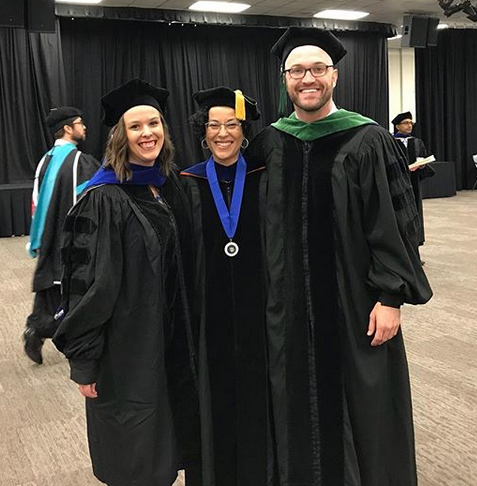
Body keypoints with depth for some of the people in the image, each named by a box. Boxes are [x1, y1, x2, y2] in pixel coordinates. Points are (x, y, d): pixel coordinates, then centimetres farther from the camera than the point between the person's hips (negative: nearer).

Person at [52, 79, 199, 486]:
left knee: (167, 450, 19)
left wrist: (186, 336, 14)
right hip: (127, 344, -6)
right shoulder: (105, 199, -16)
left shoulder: (171, 188, 5)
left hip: (172, 337, 7)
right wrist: (84, 360, -15)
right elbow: (89, 282, -17)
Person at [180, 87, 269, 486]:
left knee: (256, 394, 10)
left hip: (256, 306, 0)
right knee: (214, 396, 9)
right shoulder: (189, 183, 1)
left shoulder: (264, 178, 0)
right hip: (208, 308, 0)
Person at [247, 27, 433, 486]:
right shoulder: (268, 144, 4)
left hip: (354, 301, -3)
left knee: (363, 405, 10)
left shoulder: (367, 141, -7)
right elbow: (256, 224, 10)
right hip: (289, 305, 3)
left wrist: (391, 297, -12)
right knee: (300, 404, 14)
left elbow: (394, 223, -8)